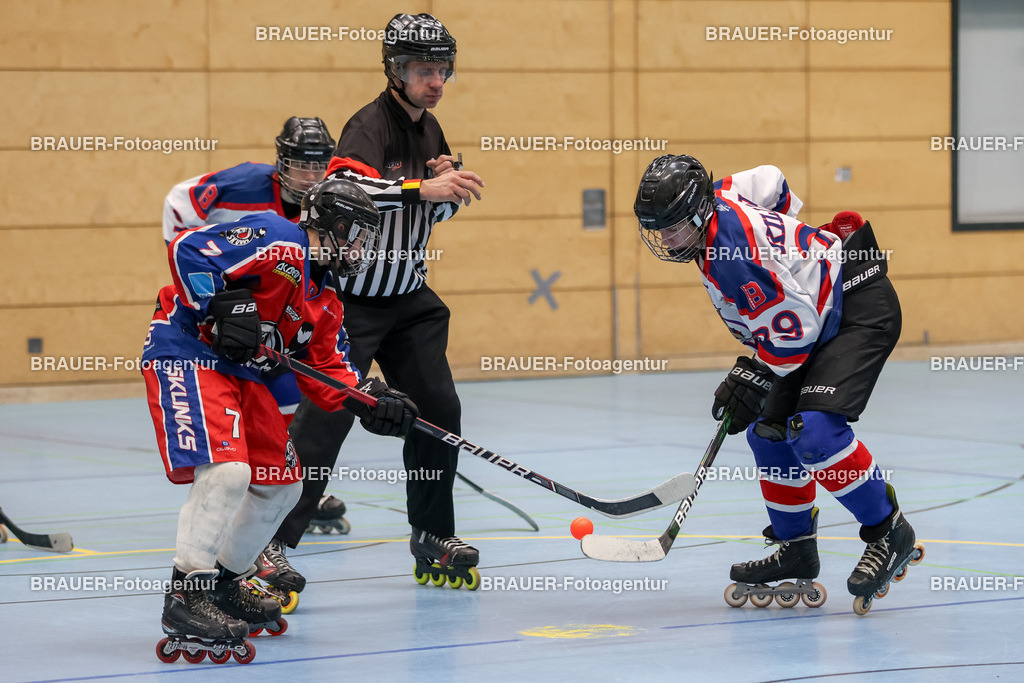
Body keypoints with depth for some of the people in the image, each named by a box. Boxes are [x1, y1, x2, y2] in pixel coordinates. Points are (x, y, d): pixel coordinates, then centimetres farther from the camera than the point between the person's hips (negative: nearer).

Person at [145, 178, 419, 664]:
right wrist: (221, 308, -26)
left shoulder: (325, 301, 17)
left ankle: (226, 583, 30)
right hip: (186, 355, -10)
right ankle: (187, 598, -21)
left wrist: (372, 403, -2)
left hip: (242, 371, 11)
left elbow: (325, 371, 14)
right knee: (225, 470, -26)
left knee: (281, 482, 15)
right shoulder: (279, 242, -13)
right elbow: (188, 250, -21)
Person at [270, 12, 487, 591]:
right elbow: (339, 185, -39)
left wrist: (450, 186, -5)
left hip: (408, 299, 8)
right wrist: (420, 187, -46)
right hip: (351, 299, -8)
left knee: (438, 409, 5)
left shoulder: (428, 128, 7)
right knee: (323, 421, -13)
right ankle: (270, 546, -7)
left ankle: (434, 542, 17)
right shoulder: (371, 126, -19)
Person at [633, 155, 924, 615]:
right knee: (768, 432, 8)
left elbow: (792, 330, -27)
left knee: (814, 429, -25)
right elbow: (770, 182, 20)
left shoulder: (732, 253, -29)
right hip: (820, 316, 11)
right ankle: (797, 550, 19)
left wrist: (755, 379, -15)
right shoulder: (719, 201, -1)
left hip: (862, 311, -11)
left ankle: (890, 533, -11)